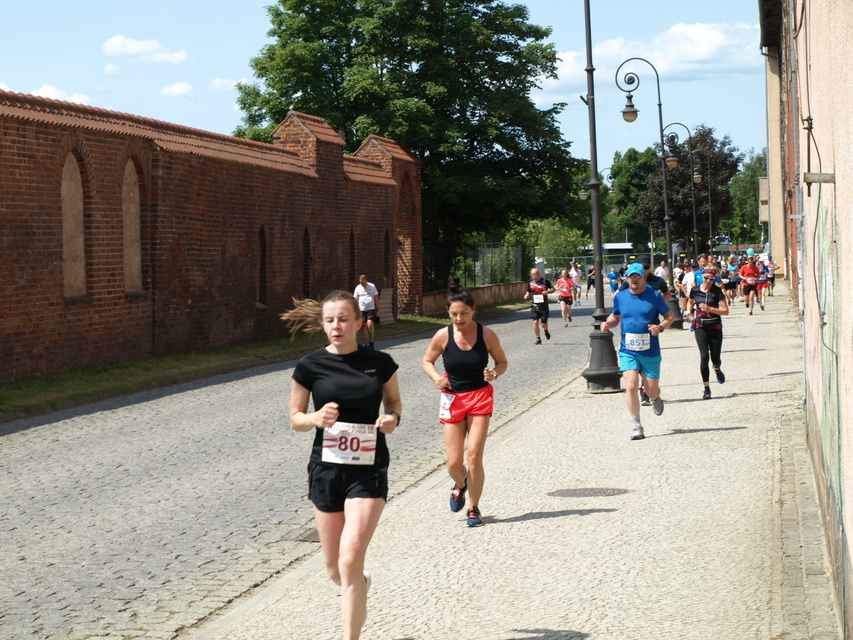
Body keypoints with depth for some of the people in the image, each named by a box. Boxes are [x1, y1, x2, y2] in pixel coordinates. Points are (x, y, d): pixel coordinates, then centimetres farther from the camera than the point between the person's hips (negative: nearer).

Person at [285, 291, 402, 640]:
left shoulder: (380, 363, -2)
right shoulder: (310, 366, -3)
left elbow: (394, 402, 14)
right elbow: (295, 418, 4)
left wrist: (392, 418, -9)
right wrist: (316, 418, -18)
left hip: (368, 470, -2)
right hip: (326, 468, 2)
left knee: (350, 560, -16)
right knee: (334, 568, 12)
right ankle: (357, 586, 48)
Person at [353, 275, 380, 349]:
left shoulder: (372, 286, 1)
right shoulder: (358, 288, 4)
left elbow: (376, 299, 7)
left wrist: (377, 310, 5)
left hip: (371, 309, -2)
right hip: (361, 309, 2)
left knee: (370, 324, -19)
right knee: (363, 326, -1)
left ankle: (371, 341, -4)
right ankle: (367, 344, 7)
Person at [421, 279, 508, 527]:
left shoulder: (487, 335, -8)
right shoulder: (443, 336, -7)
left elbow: (502, 362, 5)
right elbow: (427, 361, 7)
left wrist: (494, 372, -17)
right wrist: (436, 377, -13)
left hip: (480, 397, -1)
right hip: (453, 399, 1)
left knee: (474, 457, -9)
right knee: (454, 463, 0)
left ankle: (474, 508, 9)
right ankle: (460, 485, 36)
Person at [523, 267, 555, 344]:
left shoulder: (545, 281, -4)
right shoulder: (530, 282, 5)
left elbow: (553, 289, 3)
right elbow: (528, 292, 18)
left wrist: (548, 291, -17)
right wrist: (526, 296, -5)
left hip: (544, 306, -2)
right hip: (534, 305, 2)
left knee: (544, 324, -1)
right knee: (535, 322, -9)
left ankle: (546, 331, 35)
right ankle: (538, 339, 4)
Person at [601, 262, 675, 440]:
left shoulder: (654, 296, -3)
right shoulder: (620, 297, 4)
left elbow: (670, 316, 4)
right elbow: (615, 316, 19)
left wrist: (661, 327, -16)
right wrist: (607, 323, -3)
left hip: (650, 351, -1)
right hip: (628, 351, 1)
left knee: (652, 390, 5)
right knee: (631, 387, -15)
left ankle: (655, 399, 45)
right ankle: (636, 425, -2)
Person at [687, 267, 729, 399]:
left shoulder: (717, 291, -7)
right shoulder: (695, 290, 1)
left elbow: (725, 311, -10)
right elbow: (690, 302, 22)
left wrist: (710, 309, -22)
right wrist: (689, 311, 2)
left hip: (715, 327, 0)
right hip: (700, 326, 0)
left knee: (715, 357, 4)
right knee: (704, 356, -13)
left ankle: (717, 370, 44)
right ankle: (706, 388, -7)